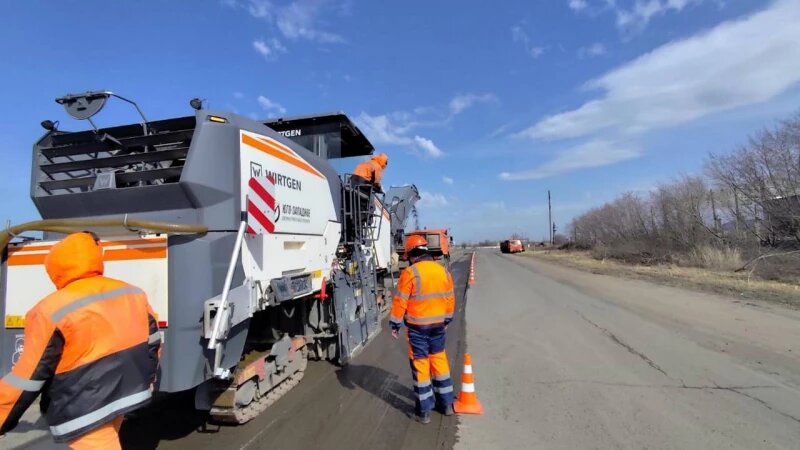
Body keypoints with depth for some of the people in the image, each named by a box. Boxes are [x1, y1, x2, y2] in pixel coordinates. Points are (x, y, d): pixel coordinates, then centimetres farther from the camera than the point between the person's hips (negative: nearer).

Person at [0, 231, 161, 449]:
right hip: (127, 393, 7)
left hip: (86, 413, -7)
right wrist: (145, 380, 20)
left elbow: (27, 379, -14)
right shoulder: (131, 293, 0)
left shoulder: (52, 311, -18)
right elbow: (153, 340, 7)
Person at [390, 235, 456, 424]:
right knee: (439, 360, 18)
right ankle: (446, 403, 29)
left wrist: (395, 324, -3)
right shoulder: (443, 271, 3)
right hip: (438, 324, 5)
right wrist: (446, 320, 21)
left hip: (418, 327, -5)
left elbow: (400, 301, -13)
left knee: (420, 365, 5)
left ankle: (424, 411, 15)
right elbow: (450, 298, 10)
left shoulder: (410, 272, -15)